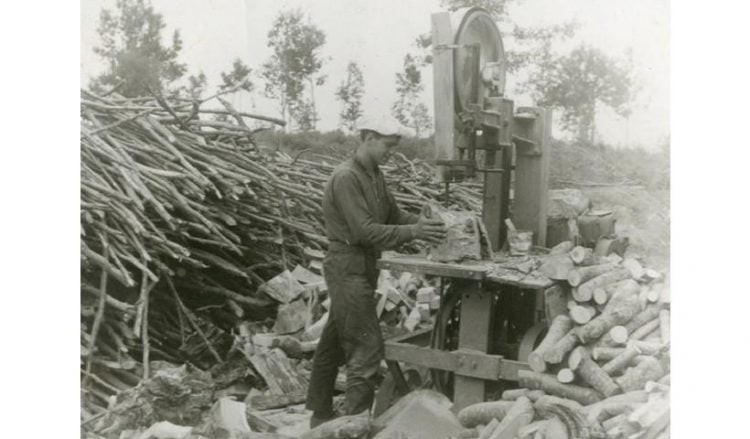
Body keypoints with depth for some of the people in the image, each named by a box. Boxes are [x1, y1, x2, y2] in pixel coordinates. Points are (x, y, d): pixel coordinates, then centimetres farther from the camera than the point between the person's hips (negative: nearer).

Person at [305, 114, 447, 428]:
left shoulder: (374, 175, 12)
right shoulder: (346, 177, -18)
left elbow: (393, 215, 12)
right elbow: (365, 231, -24)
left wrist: (422, 222, -7)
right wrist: (413, 232, -25)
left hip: (362, 268, 10)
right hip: (348, 269, -10)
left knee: (334, 343, 16)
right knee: (367, 346, -8)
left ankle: (321, 414, 27)